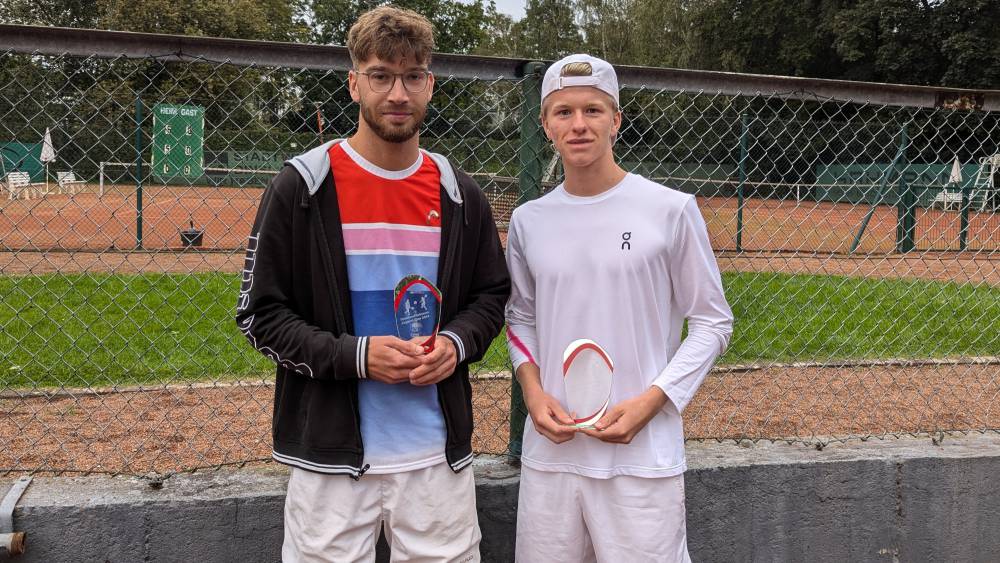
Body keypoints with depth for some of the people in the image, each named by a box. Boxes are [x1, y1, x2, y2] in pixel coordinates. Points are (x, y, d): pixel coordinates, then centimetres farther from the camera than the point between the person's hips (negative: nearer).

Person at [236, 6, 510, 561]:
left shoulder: (459, 195, 5)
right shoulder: (302, 186, -5)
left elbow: (490, 295, 15)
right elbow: (260, 313, -4)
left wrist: (457, 343, -7)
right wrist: (355, 355, -17)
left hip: (438, 453, 3)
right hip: (332, 454, -3)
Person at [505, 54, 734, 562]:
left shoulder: (670, 210, -6)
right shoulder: (528, 221, 5)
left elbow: (711, 322, -1)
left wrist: (651, 401, -11)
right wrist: (531, 387, -1)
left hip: (643, 455, -3)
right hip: (550, 450, 3)